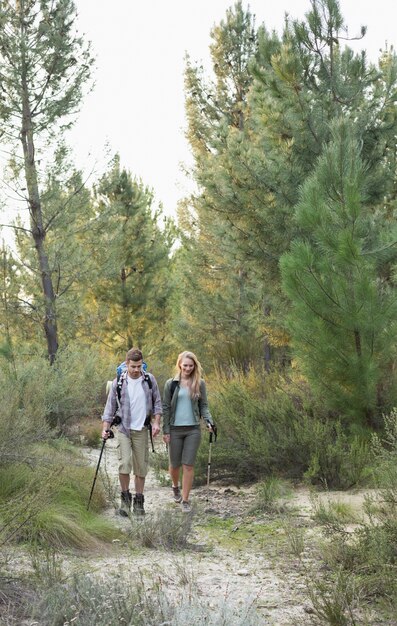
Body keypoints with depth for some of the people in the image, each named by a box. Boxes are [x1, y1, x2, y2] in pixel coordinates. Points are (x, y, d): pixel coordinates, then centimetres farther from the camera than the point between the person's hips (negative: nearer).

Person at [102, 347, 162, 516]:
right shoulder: (118, 382, -2)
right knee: (124, 463, -14)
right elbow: (110, 407, 2)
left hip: (141, 430, 1)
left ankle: (139, 501, 15)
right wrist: (105, 428, -4)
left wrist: (156, 422, -3)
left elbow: (157, 402, 8)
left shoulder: (150, 380, 1)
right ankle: (125, 498, 3)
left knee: (141, 467, 4)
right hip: (123, 429, -1)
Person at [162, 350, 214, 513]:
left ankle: (185, 500, 4)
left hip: (193, 429, 0)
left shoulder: (200, 384, 4)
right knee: (175, 464, 10)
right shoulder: (171, 384, 0)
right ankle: (175, 487, 40)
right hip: (175, 429, 0)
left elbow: (203, 406, 7)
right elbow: (166, 408, 2)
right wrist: (165, 431, -2)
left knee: (188, 465, -4)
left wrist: (209, 421, -11)